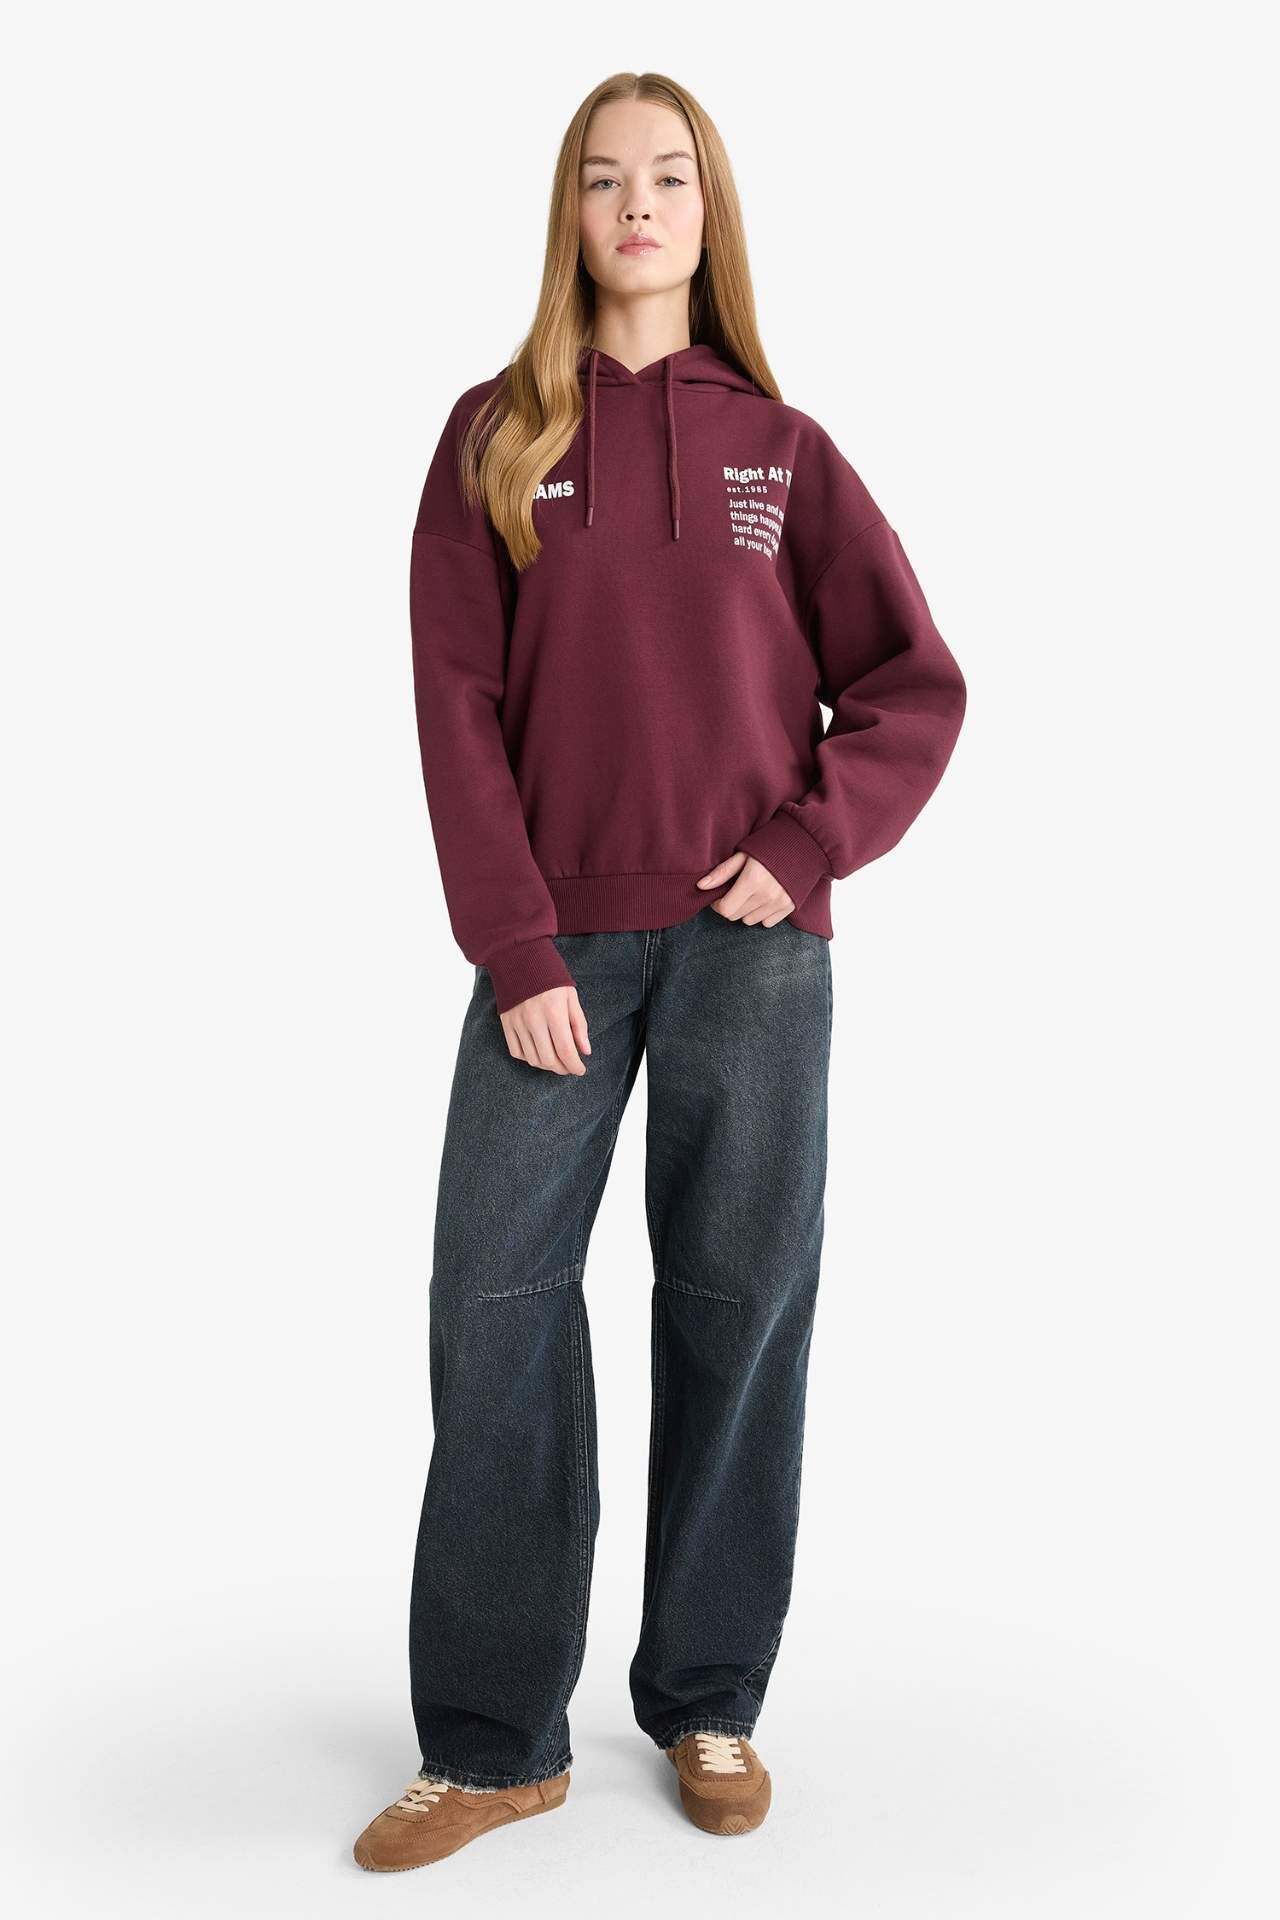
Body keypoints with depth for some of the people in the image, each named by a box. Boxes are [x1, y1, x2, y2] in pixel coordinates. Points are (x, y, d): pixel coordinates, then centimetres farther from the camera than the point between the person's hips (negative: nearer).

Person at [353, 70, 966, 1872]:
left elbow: (916, 683, 7)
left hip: (751, 941, 0)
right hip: (557, 944, 0)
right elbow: (457, 704, 0)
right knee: (497, 1302, -3)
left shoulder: (783, 449, 8)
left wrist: (807, 847, -7)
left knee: (739, 1306, 4)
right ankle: (493, 1742, 9)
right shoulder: (497, 435, 6)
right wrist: (514, 948, -9)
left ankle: (711, 1705, 20)